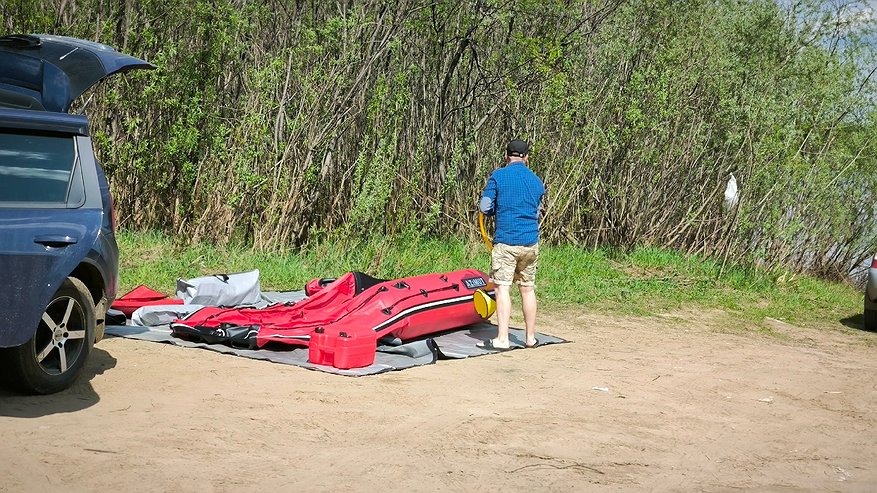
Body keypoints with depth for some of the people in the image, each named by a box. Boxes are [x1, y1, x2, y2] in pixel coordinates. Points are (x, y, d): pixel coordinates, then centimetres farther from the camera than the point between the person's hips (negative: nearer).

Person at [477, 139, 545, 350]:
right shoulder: (536, 181, 12)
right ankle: (530, 338, 17)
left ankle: (502, 339, -13)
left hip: (506, 242, -5)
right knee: (528, 289, 12)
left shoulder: (498, 176, -4)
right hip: (531, 242, 5)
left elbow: (485, 208, -5)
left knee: (502, 287, -6)